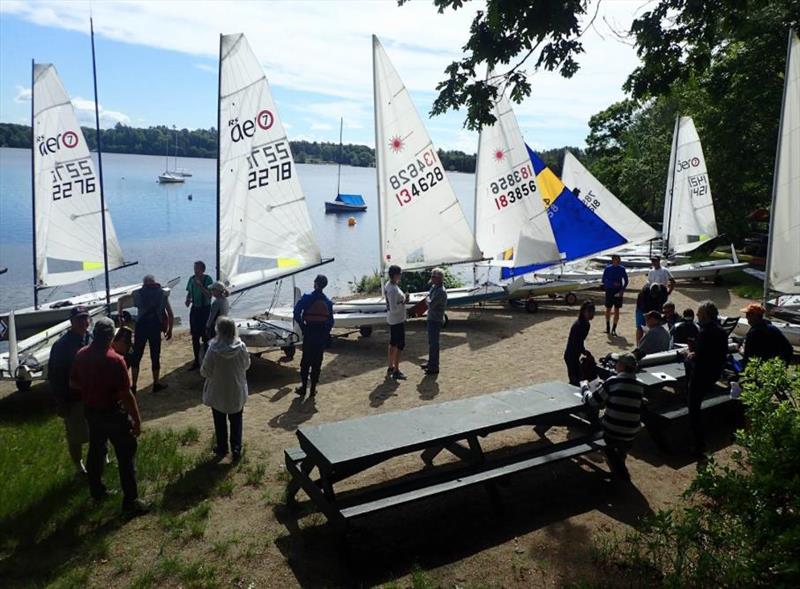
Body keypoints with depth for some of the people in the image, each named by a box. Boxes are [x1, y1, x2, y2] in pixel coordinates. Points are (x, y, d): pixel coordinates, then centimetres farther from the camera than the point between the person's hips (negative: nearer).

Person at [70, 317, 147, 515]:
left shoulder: (81, 355, -5)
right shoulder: (115, 360, -26)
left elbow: (73, 383, 9)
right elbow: (126, 394, -23)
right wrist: (137, 420, -14)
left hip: (91, 411, 7)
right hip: (113, 414, -7)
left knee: (95, 451, 24)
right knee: (126, 456, 4)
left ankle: (97, 490, 41)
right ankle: (130, 501, 9)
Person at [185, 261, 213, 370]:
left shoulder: (208, 279, -12)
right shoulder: (191, 278, 3)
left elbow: (209, 295, -19)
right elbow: (189, 293, 14)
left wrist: (200, 286, -29)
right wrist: (188, 300, -6)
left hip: (205, 309, -5)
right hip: (194, 309, 5)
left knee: (205, 337, -1)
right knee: (195, 337, 9)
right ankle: (196, 361, 20)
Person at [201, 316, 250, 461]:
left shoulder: (213, 349, -23)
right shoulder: (241, 347, -17)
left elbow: (205, 372, -14)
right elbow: (246, 365, -1)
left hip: (218, 392, -1)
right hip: (237, 392, 1)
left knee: (220, 422, 19)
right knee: (236, 421, 19)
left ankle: (222, 449, 32)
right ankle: (236, 449, 24)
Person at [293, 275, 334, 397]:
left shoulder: (307, 298, -7)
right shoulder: (328, 301, 3)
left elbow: (297, 314, -13)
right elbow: (331, 321, 4)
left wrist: (302, 327, -3)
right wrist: (326, 333, 12)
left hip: (309, 333, -2)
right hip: (322, 334, 2)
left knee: (306, 360, 9)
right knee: (317, 361, 9)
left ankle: (303, 387, 9)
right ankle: (313, 389, 12)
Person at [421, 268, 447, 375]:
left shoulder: (441, 291, -22)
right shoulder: (433, 287, 8)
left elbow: (431, 304, -28)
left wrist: (427, 299, -10)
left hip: (436, 321, -10)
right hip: (431, 319, 10)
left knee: (434, 343, -3)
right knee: (431, 342, 19)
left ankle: (434, 367, 6)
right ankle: (431, 362, 32)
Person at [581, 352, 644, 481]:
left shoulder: (612, 382, -13)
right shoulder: (640, 387, -2)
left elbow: (592, 401, -8)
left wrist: (584, 387, 11)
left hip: (611, 432, -3)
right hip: (631, 435, 3)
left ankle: (620, 472, 24)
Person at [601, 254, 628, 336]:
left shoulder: (622, 269, 1)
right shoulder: (608, 268, -3)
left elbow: (626, 281, 5)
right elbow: (604, 280, -6)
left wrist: (622, 290, -8)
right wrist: (613, 283, -20)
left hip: (618, 292, 1)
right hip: (609, 291, -1)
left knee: (616, 310, 0)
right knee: (608, 309, 9)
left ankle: (614, 329, 5)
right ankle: (607, 326, 26)